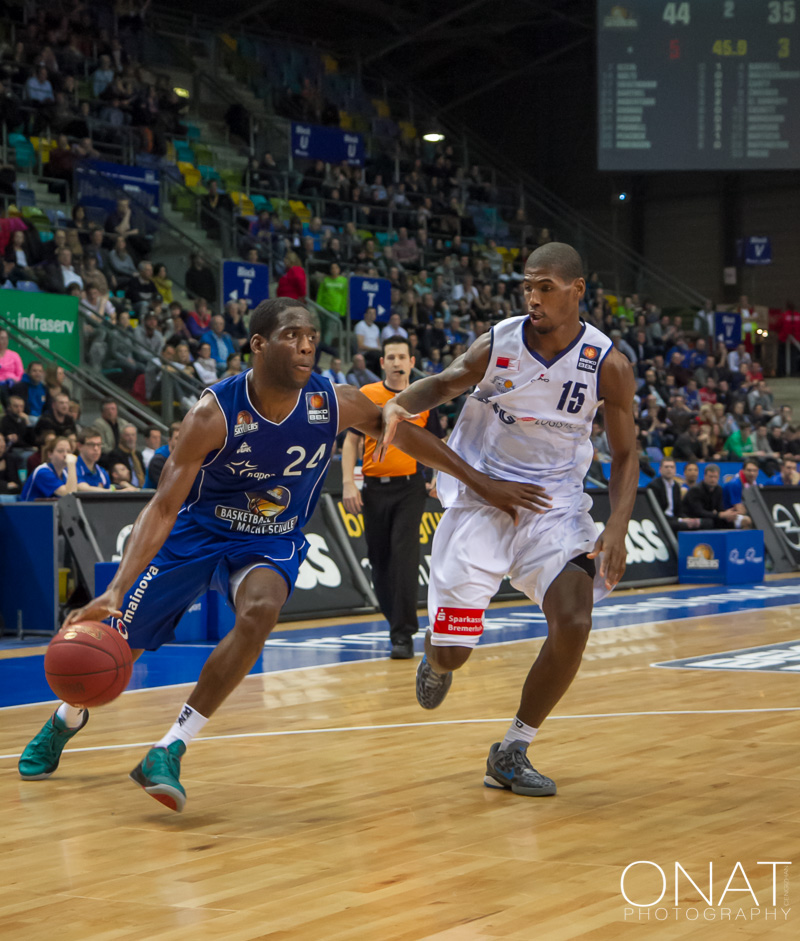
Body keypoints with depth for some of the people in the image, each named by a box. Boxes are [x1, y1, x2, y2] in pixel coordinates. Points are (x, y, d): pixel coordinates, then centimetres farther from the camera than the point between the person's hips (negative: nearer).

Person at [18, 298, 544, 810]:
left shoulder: (336, 404, -19)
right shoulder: (215, 414, -27)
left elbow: (406, 435, -2)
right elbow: (163, 507, -28)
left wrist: (483, 485, 1)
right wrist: (115, 591, -39)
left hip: (271, 543, 1)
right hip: (196, 531, -1)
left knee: (259, 613, -32)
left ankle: (169, 751, -23)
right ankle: (68, 718, 41)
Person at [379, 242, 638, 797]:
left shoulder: (608, 365, -9)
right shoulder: (498, 344, -11)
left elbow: (625, 455, -1)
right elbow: (446, 383, 5)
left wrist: (616, 528, -15)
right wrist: (400, 404, -18)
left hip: (555, 506, 1)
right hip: (480, 501, 0)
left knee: (574, 624, -20)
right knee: (451, 650, -4)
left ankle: (512, 753, 0)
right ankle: (438, 662, 39)